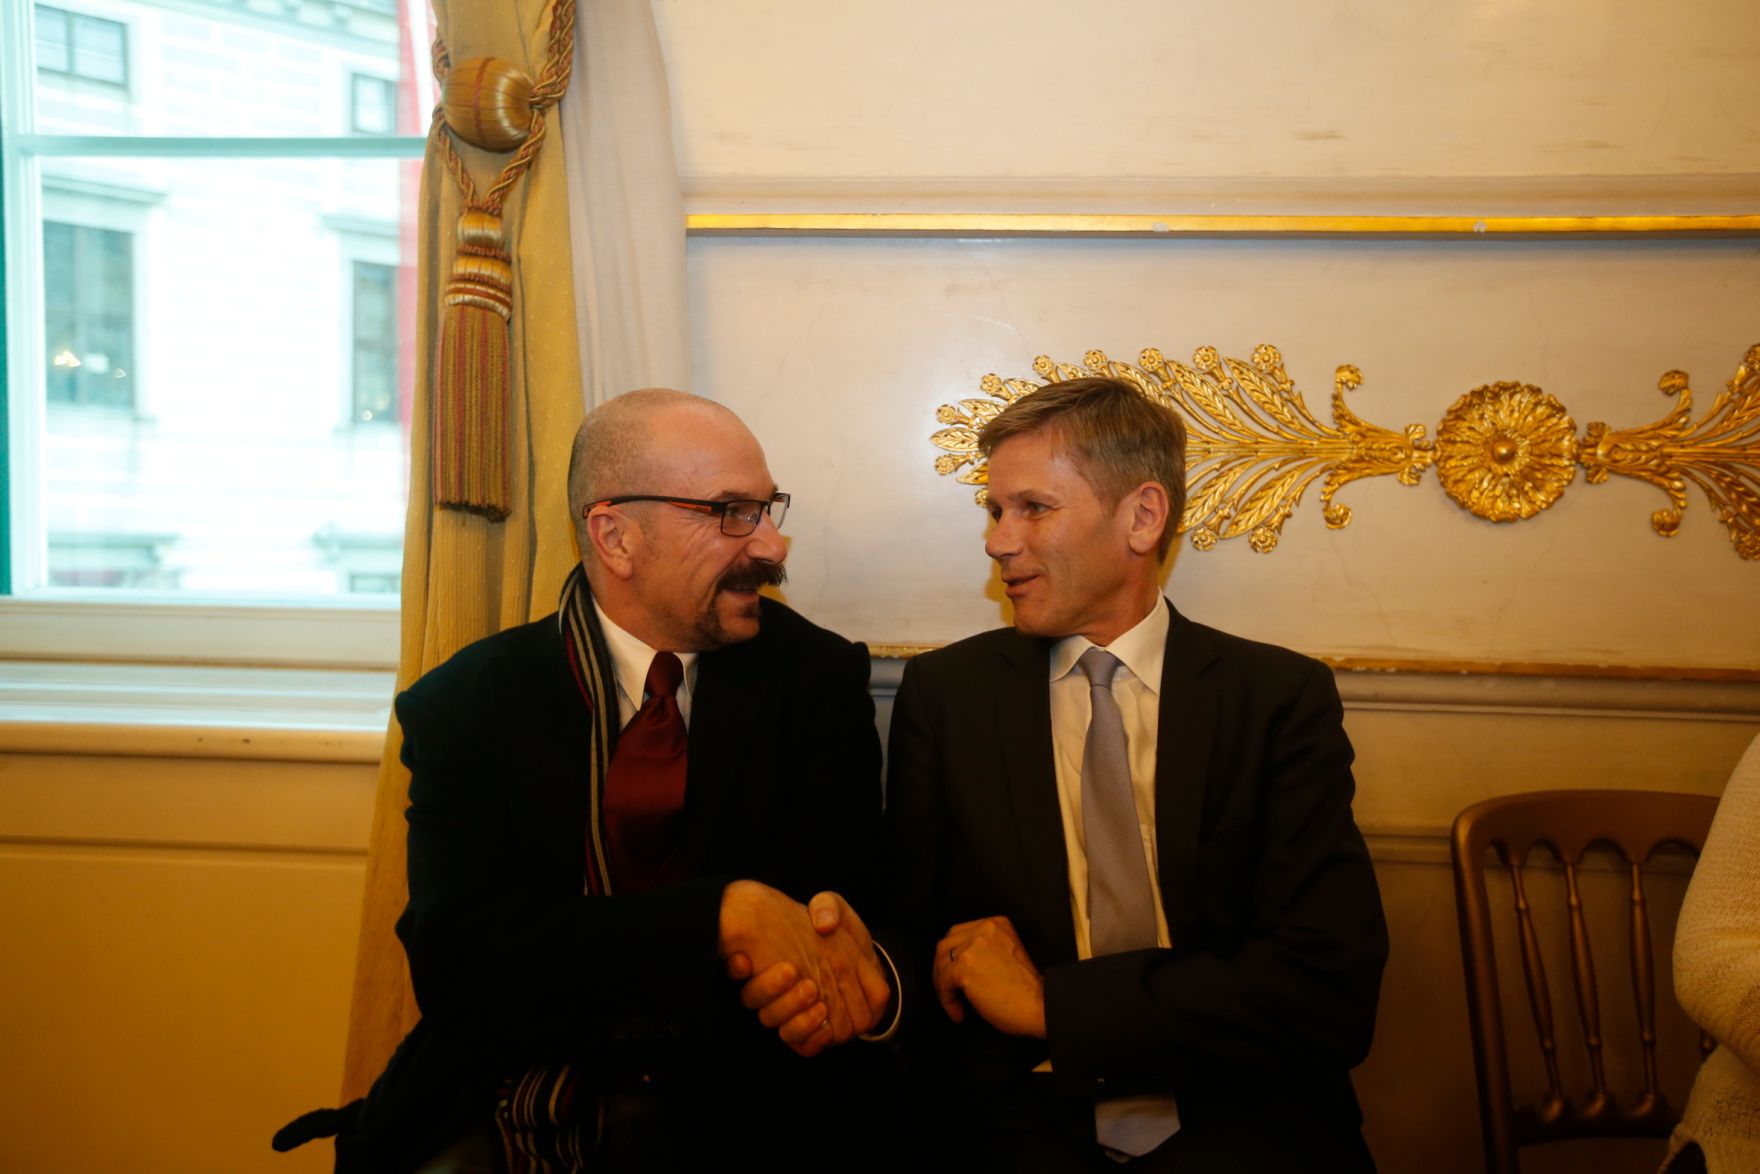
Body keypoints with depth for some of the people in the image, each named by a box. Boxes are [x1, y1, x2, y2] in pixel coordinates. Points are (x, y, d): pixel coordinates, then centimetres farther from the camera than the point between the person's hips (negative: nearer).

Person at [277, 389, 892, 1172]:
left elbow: (832, 895, -5)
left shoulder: (820, 680, 1)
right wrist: (727, 913, -26)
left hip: (717, 1104, 1)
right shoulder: (466, 702, -2)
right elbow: (458, 964, -14)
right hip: (501, 1102, -1)